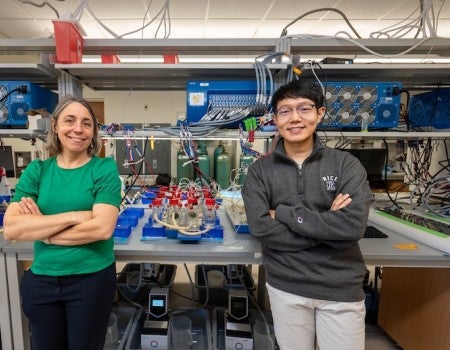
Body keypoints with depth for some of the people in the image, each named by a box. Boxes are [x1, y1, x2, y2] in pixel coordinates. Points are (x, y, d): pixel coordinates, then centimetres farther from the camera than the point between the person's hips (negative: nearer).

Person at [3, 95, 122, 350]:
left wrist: (40, 227, -14)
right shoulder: (36, 170, 0)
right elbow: (11, 229, -12)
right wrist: (73, 216, -22)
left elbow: (103, 228, -21)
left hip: (92, 279, -3)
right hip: (41, 280, 3)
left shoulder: (105, 168, -10)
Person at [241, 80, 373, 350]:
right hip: (285, 287, 1)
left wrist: (283, 212, -16)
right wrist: (327, 223, -17)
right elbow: (261, 229, -16)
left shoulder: (347, 164, -6)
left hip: (341, 288, 0)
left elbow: (354, 226, -19)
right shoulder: (260, 170, -4)